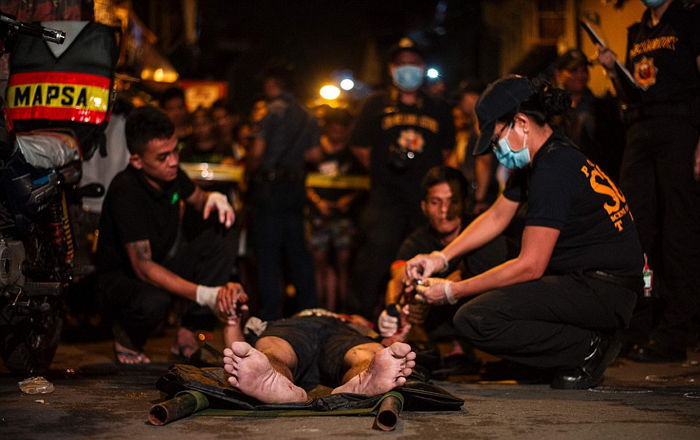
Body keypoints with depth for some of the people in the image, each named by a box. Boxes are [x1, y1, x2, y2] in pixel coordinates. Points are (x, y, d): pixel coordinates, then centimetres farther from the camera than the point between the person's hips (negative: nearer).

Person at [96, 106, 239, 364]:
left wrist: (214, 199, -12)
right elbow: (142, 267, -33)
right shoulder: (125, 191, -28)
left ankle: (188, 334, -13)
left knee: (219, 236, -13)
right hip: (122, 278, -7)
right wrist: (203, 294, -44)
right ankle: (126, 336, -2)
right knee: (153, 302, -40)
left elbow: (198, 200, 16)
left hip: (165, 264, 7)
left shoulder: (170, 173, -7)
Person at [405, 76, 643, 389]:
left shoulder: (554, 169, -19)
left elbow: (531, 266, -19)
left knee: (473, 320, -22)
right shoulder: (541, 159, 12)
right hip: (584, 277, 11)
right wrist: (441, 257, 13)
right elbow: (497, 216, 23)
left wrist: (452, 291, -12)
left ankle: (589, 348, -7)